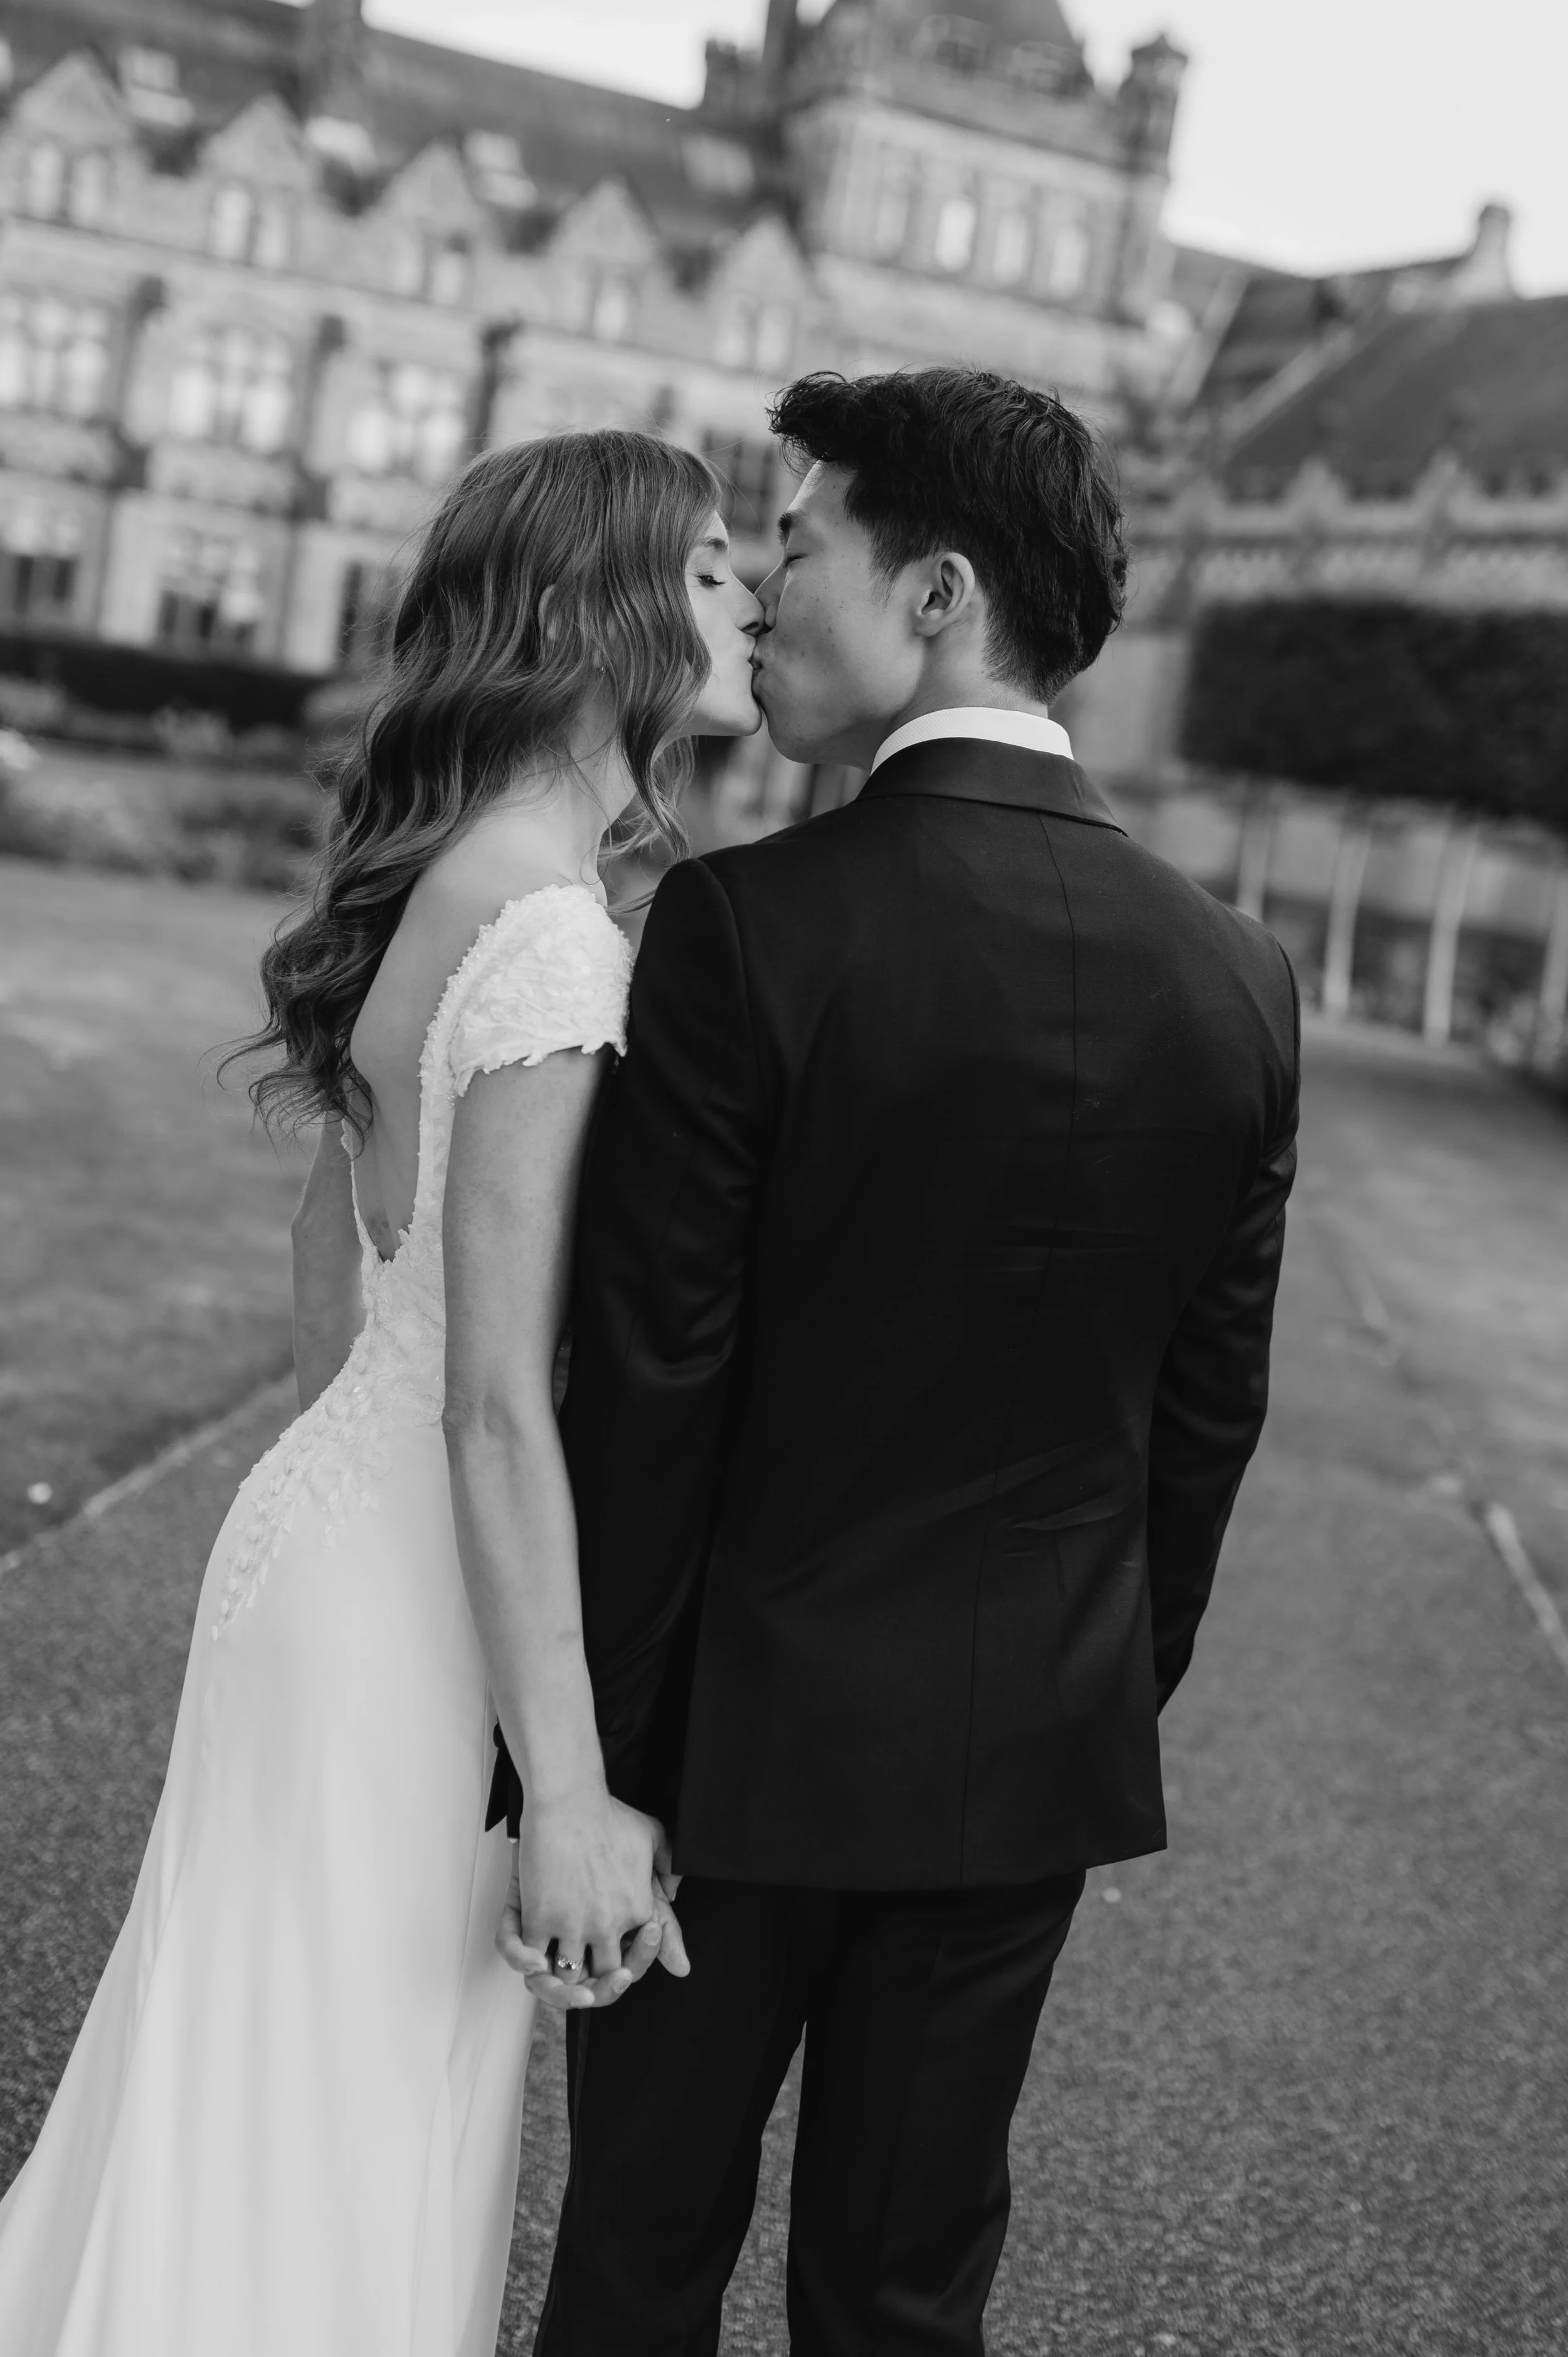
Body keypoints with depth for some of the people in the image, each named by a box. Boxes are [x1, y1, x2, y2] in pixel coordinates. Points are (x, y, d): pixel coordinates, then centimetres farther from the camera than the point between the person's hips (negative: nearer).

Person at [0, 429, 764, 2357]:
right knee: (345, 2147, 9)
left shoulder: (429, 888, 7)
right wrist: (569, 1790, -19)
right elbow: (497, 1406, -23)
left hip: (332, 1513, 9)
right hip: (418, 1594, -9)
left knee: (262, 2112, 24)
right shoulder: (554, 934, -21)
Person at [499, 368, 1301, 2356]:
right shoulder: (1237, 978, -3)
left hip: (748, 1737, -4)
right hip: (1038, 1751, 4)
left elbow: (645, 1388, -16)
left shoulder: (745, 925, -18)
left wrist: (570, 1764, -6)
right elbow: (1210, 1420, 3)